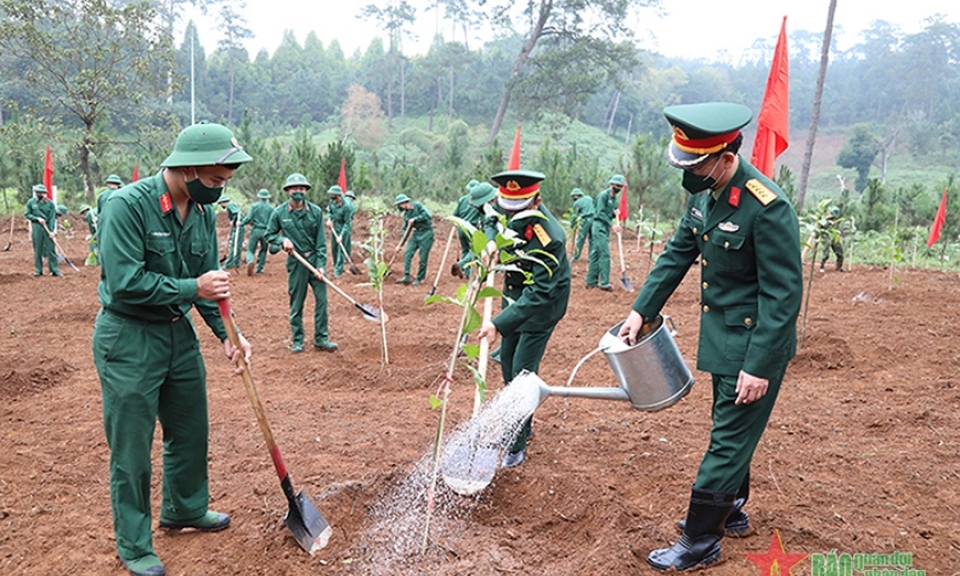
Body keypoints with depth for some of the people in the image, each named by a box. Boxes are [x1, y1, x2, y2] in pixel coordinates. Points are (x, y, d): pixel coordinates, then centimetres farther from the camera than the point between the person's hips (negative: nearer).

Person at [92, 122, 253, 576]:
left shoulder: (203, 212, 0)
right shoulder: (127, 205, -21)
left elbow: (207, 281, 6)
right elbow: (125, 283, -25)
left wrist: (226, 335, -4)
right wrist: (192, 288, -22)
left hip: (180, 332, 7)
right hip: (128, 339, -7)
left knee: (191, 431, 19)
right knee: (131, 449, 4)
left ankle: (186, 509, 41)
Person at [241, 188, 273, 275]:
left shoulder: (254, 206, -1)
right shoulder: (271, 208, 1)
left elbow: (248, 218, -6)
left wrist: (241, 223, 10)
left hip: (255, 230, -1)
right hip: (265, 232, 1)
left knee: (250, 250, 6)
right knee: (263, 250, 18)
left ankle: (250, 261, -25)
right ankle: (259, 268, 18)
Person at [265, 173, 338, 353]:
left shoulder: (316, 211, -2)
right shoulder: (279, 213, -3)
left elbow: (321, 241, -2)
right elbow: (269, 235, 10)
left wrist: (321, 265, -8)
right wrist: (282, 240, -12)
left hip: (315, 260, 1)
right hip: (295, 262, -1)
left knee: (322, 299, -1)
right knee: (296, 303, 6)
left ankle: (321, 339, 10)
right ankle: (297, 340, 18)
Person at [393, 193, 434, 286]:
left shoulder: (418, 206, -8)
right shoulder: (406, 214, 10)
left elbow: (427, 215, -20)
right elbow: (405, 230, 12)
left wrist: (415, 219, -16)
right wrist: (400, 245, 7)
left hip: (426, 234, -7)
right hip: (416, 233, 7)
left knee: (423, 258, -5)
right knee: (407, 253, -7)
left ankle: (419, 279, 7)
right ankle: (407, 277, -6)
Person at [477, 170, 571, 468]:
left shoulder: (549, 239, -36)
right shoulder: (510, 212, -13)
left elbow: (538, 294, -36)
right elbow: (491, 220, 12)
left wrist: (499, 324, -42)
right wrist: (492, 242, -11)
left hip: (542, 306, -8)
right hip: (514, 297, 8)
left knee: (522, 372, -9)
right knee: (507, 361, 17)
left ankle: (517, 445, 4)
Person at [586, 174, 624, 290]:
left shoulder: (615, 199, 17)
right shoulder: (603, 195, -10)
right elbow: (600, 213, -17)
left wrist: (615, 213, -2)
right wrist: (612, 224, -23)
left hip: (605, 228, 9)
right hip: (599, 226, -9)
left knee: (596, 254, 9)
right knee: (604, 254, -13)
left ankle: (591, 282, 12)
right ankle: (604, 283, -14)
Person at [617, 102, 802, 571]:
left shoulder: (767, 207, -26)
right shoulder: (704, 192, -1)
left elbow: (783, 295, -24)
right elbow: (677, 253, 9)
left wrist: (760, 366, -23)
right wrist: (641, 310, 6)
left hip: (755, 342, -9)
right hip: (722, 337, 9)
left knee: (729, 439, 1)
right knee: (729, 430, 22)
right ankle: (731, 512, 41)